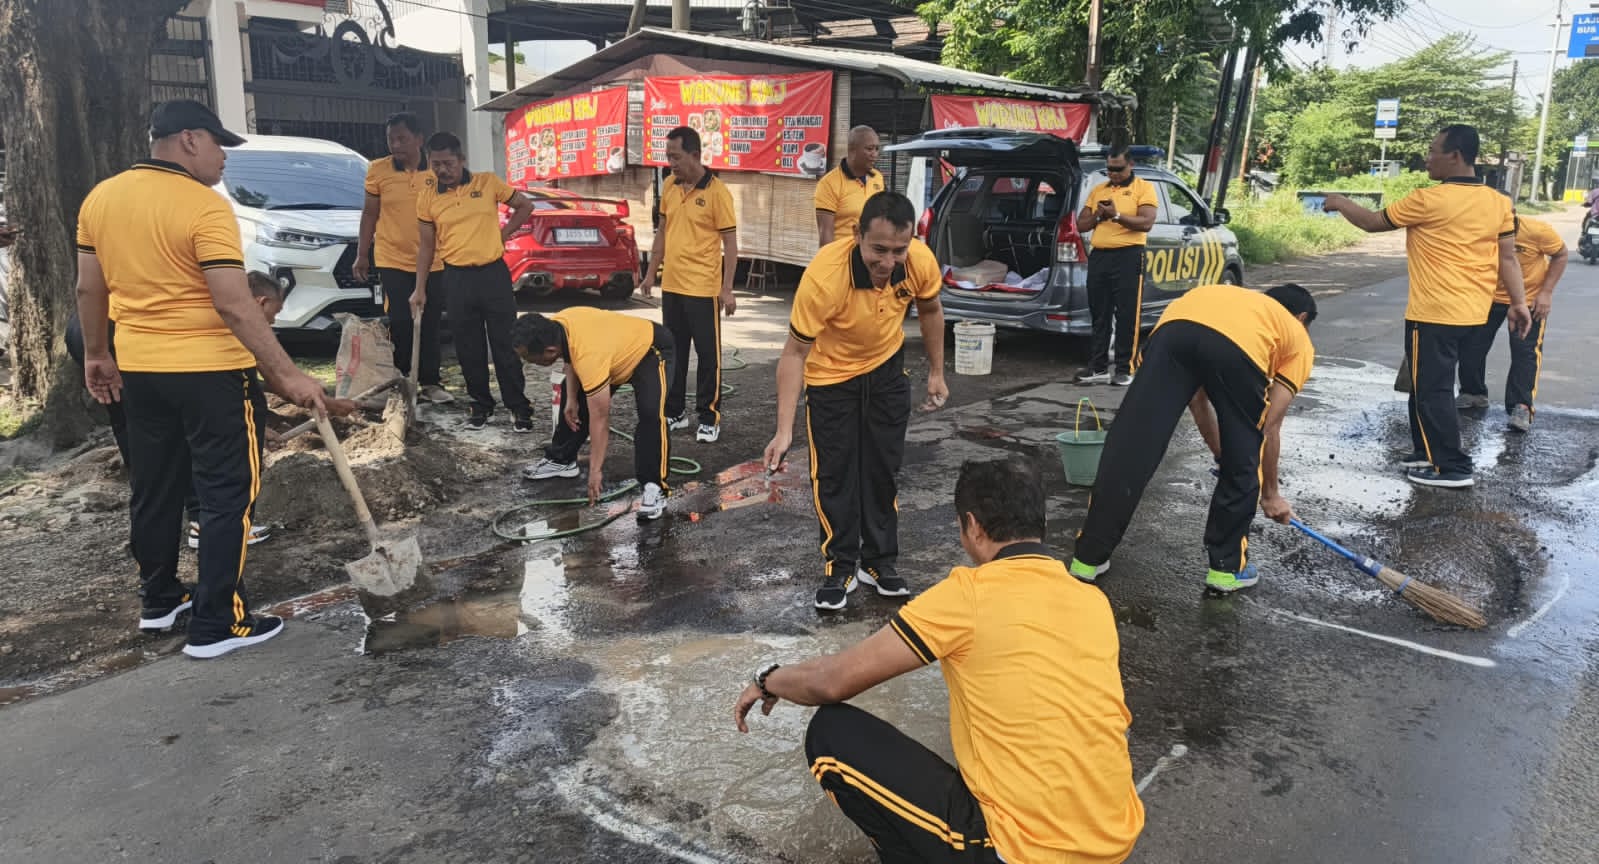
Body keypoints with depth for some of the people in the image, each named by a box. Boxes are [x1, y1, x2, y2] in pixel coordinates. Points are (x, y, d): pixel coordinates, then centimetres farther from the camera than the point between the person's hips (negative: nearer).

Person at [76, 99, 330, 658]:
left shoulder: (100, 198, 6)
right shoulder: (205, 207, -17)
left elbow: (89, 289, 12)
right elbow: (234, 305, -23)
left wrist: (96, 354, 23)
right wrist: (287, 374, -23)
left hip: (138, 369, 8)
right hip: (209, 371, -7)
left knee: (154, 487, 19)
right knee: (226, 493, 0)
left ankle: (158, 597, 33)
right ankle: (217, 624, 2)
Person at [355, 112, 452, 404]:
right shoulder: (378, 170, -3)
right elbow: (370, 214, 3)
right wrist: (362, 255, 3)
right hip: (393, 262, -2)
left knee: (430, 325, 7)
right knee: (400, 324, -1)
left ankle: (430, 382, 16)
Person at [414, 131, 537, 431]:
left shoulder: (488, 183, -2)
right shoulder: (428, 196, 2)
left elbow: (525, 205, 9)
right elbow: (426, 244, 7)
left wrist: (502, 234, 0)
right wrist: (420, 288, 5)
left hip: (493, 273, -2)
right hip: (456, 279, 2)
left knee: (505, 343, 1)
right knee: (468, 348, 8)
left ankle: (519, 407, 9)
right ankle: (481, 404, 22)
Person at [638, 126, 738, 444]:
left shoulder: (717, 191, -11)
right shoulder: (669, 187, 7)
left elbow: (730, 242, -11)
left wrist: (727, 289, -15)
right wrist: (651, 272, 14)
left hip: (703, 288, -6)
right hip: (671, 286, 6)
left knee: (708, 354, 3)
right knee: (674, 352, 14)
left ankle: (709, 418, 13)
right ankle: (674, 412, 25)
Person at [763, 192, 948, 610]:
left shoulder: (922, 261, -26)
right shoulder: (824, 275, -37)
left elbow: (929, 311, -2)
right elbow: (795, 352, -29)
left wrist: (936, 372, 4)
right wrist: (784, 429, -33)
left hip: (886, 368, 4)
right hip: (830, 374, -3)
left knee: (883, 468, 10)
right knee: (834, 472, -2)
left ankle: (878, 561, 25)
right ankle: (839, 567, 14)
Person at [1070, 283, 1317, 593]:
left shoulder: (1234, 300, 47)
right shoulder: (1298, 339, 34)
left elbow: (1198, 400, 46)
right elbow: (1269, 426, 29)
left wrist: (1220, 455, 57)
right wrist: (1270, 493, 41)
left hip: (1173, 328, 3)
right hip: (1239, 346, -3)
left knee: (1129, 448, 6)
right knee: (1243, 463, 20)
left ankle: (1088, 558, 13)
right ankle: (1227, 567, 29)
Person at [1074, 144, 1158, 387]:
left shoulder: (1144, 188, 2)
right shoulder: (1098, 190, 17)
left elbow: (1146, 223, -11)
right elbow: (1081, 225, 16)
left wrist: (1116, 215, -18)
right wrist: (1098, 215, -3)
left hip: (1128, 257, -5)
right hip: (1098, 256, 5)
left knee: (1127, 315, -3)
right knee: (1099, 315, 7)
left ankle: (1125, 369, 2)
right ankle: (1098, 367, 13)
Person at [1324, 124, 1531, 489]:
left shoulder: (1429, 200, -14)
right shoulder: (1499, 202, 7)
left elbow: (1373, 222, -4)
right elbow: (1507, 257, 8)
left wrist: (1340, 203, 13)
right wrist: (1518, 302, 12)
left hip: (1434, 313, -8)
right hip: (1471, 311, 8)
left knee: (1432, 390, -1)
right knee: (1428, 385, 19)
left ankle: (1452, 468, 2)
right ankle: (1428, 453, 27)